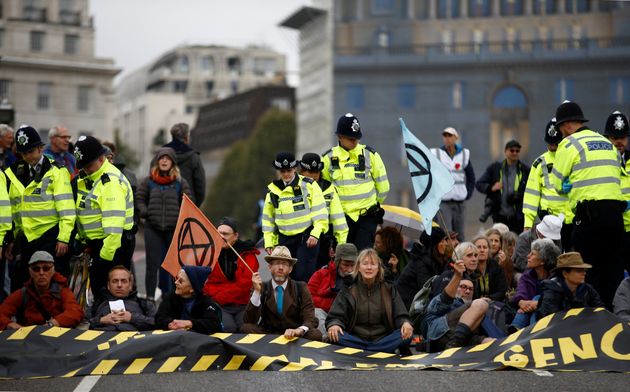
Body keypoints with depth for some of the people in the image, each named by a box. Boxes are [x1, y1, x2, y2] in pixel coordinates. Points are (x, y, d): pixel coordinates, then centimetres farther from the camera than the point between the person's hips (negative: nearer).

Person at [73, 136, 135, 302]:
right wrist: (80, 238, 17)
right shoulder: (86, 178, 12)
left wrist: (105, 255, -25)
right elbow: (85, 211, 22)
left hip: (114, 243, -10)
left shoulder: (111, 182, -20)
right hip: (97, 242, 10)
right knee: (97, 288, 13)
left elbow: (113, 226, -26)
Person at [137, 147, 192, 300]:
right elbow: (140, 199, 11)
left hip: (174, 229, 0)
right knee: (152, 263, 1)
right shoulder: (148, 181, 7)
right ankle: (150, 296, 6)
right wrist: (145, 212, -6)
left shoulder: (180, 182, 5)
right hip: (153, 228, 0)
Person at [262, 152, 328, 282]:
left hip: (307, 237, -4)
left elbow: (320, 212, -3)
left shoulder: (308, 185, -2)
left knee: (303, 275, -13)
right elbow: (268, 218, 15)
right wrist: (269, 242, 10)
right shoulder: (272, 190, 8)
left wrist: (315, 234, -11)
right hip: (285, 239, 4)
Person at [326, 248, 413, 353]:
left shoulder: (389, 290, 14)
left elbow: (400, 316, 9)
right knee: (335, 335, -32)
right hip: (355, 340, -1)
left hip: (383, 341, 1)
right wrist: (333, 325, -23)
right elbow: (335, 316, 3)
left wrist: (405, 323, -17)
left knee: (406, 335, -28)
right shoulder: (347, 290, 11)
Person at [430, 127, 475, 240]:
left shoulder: (464, 154, 9)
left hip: (459, 202, 3)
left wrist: (468, 193, 8)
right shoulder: (435, 154, 0)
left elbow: (471, 177, 19)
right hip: (442, 201, -3)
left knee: (459, 236, 8)